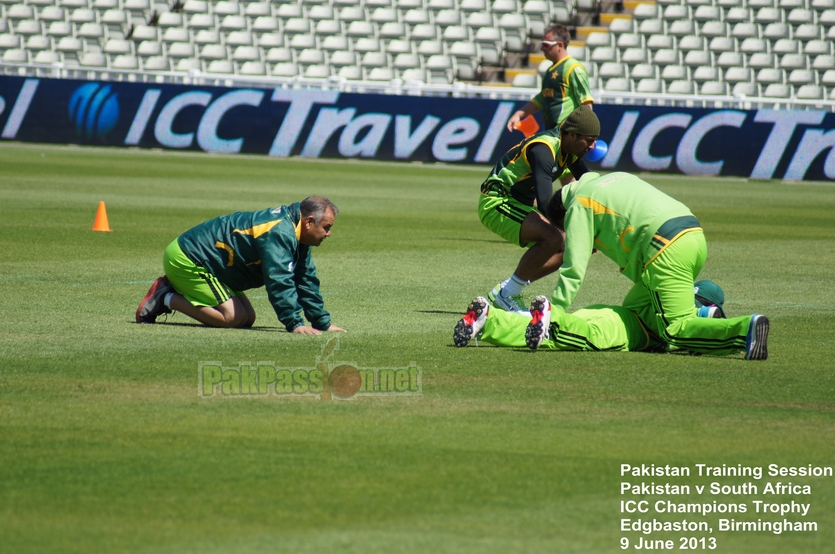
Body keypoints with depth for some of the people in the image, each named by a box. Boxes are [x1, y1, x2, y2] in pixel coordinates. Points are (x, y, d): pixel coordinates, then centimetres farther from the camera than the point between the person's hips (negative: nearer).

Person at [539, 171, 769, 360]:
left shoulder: (579, 205, 9)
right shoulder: (616, 178, 32)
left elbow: (574, 268, 1)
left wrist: (554, 312, 2)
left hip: (666, 247, -8)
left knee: (676, 330, -11)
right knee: (634, 308, 18)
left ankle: (745, 328, -31)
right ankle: (703, 318, 1)